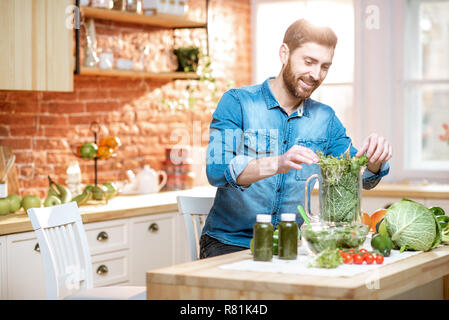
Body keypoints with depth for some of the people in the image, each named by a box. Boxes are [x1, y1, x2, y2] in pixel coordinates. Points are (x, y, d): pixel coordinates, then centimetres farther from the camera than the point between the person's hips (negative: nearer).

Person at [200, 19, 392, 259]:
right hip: (230, 241, -5)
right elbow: (217, 170, -20)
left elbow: (358, 177, 7)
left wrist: (374, 160, -18)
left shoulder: (325, 118, 10)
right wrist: (277, 164, -38)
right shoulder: (237, 102, -6)